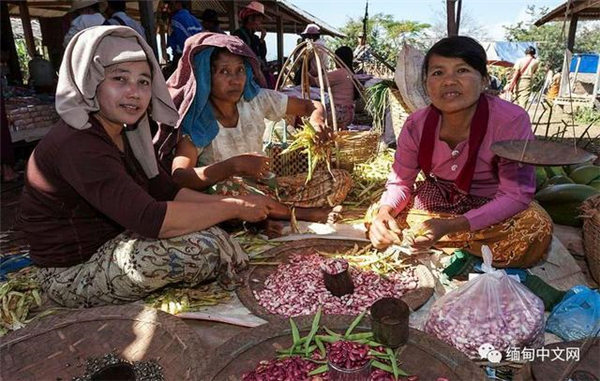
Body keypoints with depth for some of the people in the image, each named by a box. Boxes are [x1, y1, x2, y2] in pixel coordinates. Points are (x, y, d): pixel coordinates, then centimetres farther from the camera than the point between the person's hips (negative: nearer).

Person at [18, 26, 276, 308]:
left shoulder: (124, 132, 3)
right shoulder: (77, 145, -27)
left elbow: (167, 191, -1)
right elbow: (150, 219, -35)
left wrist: (236, 202, -12)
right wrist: (234, 208, -26)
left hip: (109, 246, 9)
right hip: (74, 274, -9)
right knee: (202, 245, -22)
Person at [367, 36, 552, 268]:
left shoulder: (512, 121, -27)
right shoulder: (416, 125, -17)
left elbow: (515, 195, -25)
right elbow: (400, 182, -7)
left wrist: (449, 226, -38)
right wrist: (385, 213, -32)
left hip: (493, 211, -2)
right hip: (436, 202, 3)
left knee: (536, 229, -32)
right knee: (379, 223, -15)